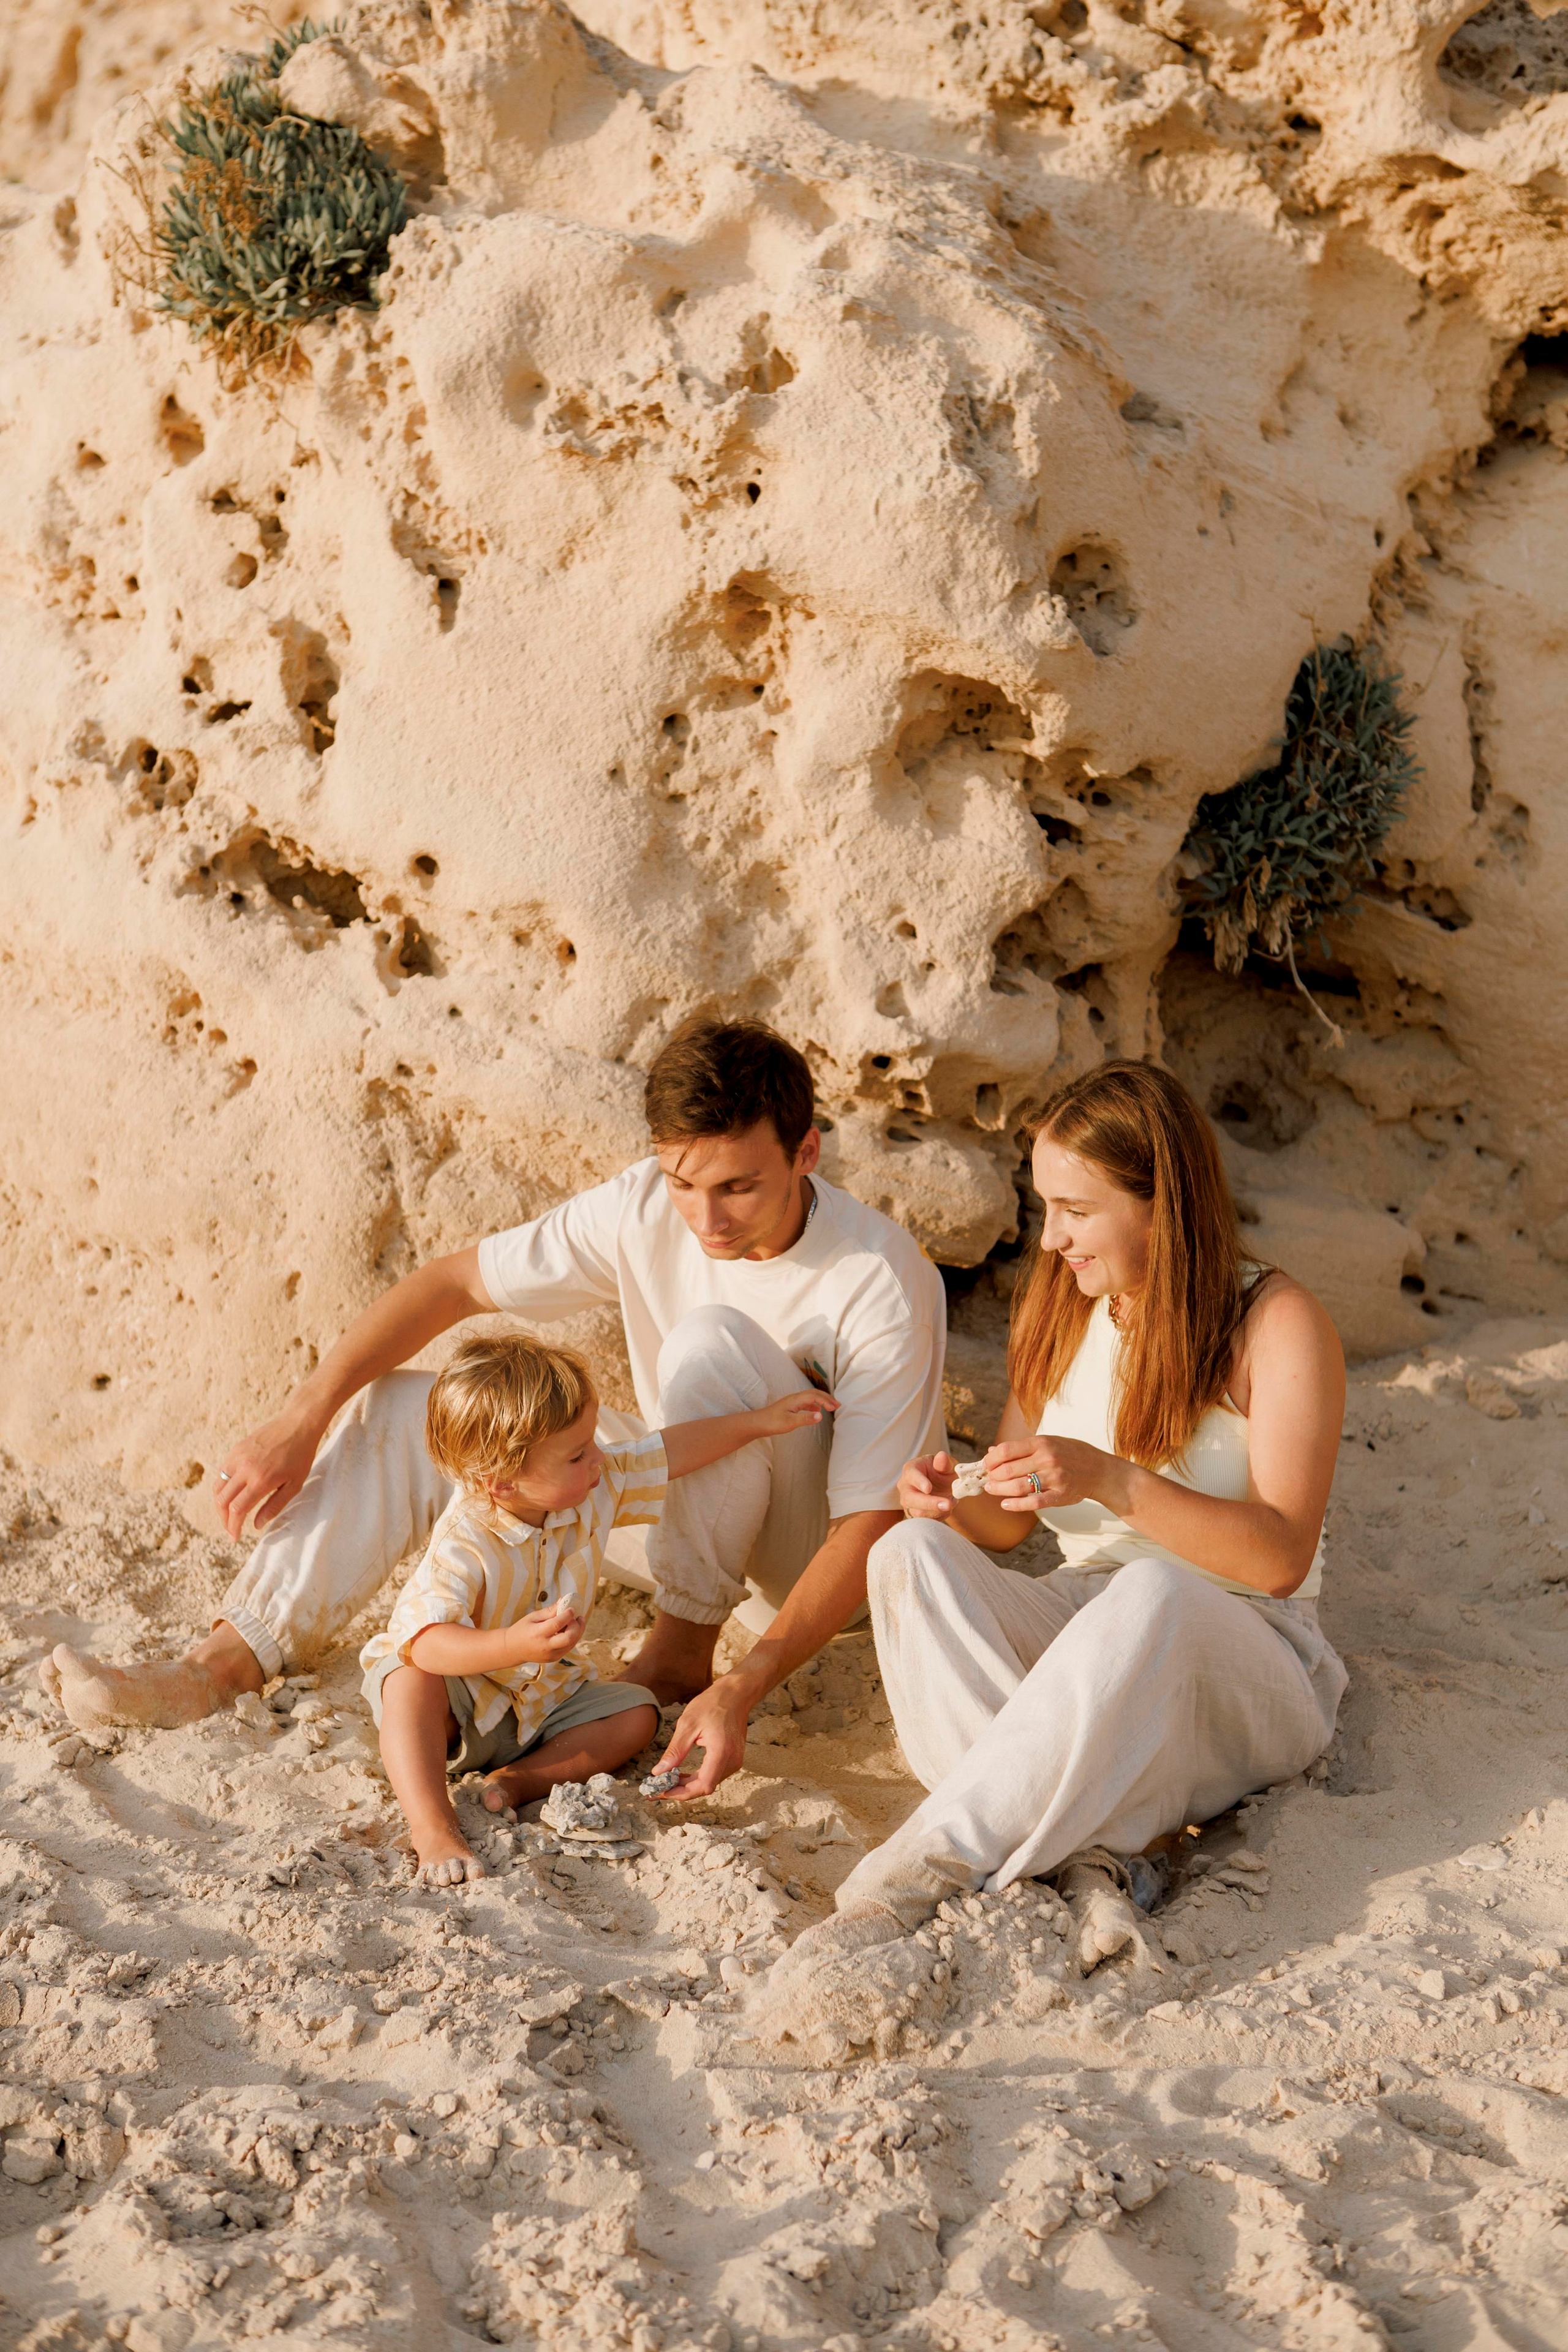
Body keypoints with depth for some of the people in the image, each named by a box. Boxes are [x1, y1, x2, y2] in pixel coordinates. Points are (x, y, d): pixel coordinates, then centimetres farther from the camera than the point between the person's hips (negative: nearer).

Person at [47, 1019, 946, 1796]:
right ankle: (224, 1668, -20)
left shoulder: (882, 1284, -28)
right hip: (689, 1508, 5)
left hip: (816, 1554, -5)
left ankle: (683, 1654, -21)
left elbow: (868, 1530, -29)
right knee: (409, 1406, -9)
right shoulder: (646, 1209, -14)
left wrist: (743, 1689, -40)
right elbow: (453, 1282, -8)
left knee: (714, 1340, -34)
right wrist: (303, 1418, -17)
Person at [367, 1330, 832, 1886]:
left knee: (638, 1711, -9)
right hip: (462, 1702, -6)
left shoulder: (596, 1488, -12)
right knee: (412, 1683, -36)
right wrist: (514, 1645, -59)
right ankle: (431, 1827, -43)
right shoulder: (464, 1546, -33)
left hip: (545, 1700, 7)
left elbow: (667, 1455, 3)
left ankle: (525, 1777, -21)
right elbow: (425, 1641, -44)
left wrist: (759, 1422, 4)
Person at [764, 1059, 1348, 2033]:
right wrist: (955, 1507, -10)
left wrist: (1112, 1481, -29)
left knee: (1152, 1596, -41)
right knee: (912, 1554, -24)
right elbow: (1015, 1521, 14)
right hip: (1081, 1638, 5)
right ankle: (1079, 1854, -39)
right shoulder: (1059, 1308, 8)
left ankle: (923, 1871, -43)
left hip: (1249, 1672, -5)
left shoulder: (1278, 1325, -9)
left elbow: (1280, 1557, -17)